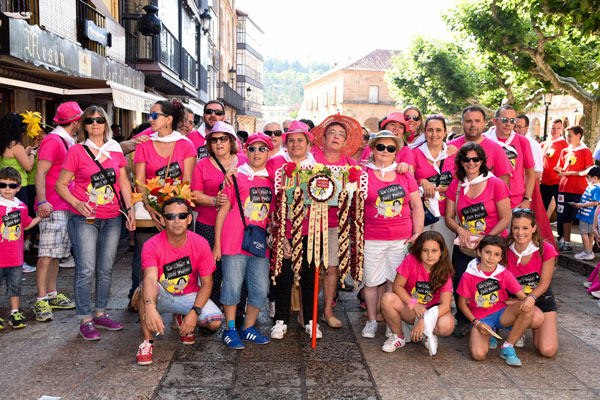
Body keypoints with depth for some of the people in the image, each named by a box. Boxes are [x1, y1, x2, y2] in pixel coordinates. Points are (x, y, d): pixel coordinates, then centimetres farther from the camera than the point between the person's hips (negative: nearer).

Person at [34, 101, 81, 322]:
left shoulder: (68, 142, 18)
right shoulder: (53, 141, -10)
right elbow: (40, 173, -16)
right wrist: (42, 202, -24)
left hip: (65, 207, 9)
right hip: (52, 207, -9)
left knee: (57, 253, 12)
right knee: (47, 254, -7)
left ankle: (52, 295, 20)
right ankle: (41, 301, -2)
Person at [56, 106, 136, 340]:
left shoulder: (115, 150, 9)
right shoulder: (76, 151, -2)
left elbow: (124, 182, 15)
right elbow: (61, 185, 0)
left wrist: (130, 209, 5)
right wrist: (77, 204, -15)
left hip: (112, 219, 4)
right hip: (84, 219, -4)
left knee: (106, 269, 10)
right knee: (86, 269, -5)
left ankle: (101, 314, 23)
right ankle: (85, 321, 6)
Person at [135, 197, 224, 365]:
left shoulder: (201, 244, -13)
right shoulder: (152, 246, -19)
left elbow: (206, 283, -8)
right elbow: (150, 278, -36)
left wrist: (194, 312, -22)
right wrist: (150, 307, -56)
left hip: (189, 296, 2)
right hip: (161, 297, -2)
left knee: (216, 321, -22)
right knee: (145, 288, -35)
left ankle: (183, 320, 14)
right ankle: (147, 341, -17)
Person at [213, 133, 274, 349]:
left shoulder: (272, 180, 11)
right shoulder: (236, 177, 1)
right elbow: (222, 211, 1)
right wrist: (217, 243, -2)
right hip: (234, 242, -4)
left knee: (260, 289, 7)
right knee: (232, 286, 1)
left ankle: (249, 328, 23)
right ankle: (230, 330, 16)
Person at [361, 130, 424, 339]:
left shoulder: (405, 175, 9)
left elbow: (417, 206, 12)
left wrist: (418, 233, 4)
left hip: (401, 239, 2)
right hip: (372, 238, -2)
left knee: (395, 280, 5)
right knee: (371, 280, 4)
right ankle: (371, 320, 22)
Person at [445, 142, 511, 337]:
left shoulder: (496, 184, -2)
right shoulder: (455, 186, 9)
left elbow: (505, 218, -4)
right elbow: (449, 217, 11)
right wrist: (461, 230, -10)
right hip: (464, 245, 2)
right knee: (459, 279, -17)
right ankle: (462, 320, 7)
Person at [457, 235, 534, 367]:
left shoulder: (504, 274, -3)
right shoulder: (469, 276, -10)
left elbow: (522, 296, -7)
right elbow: (462, 303, -1)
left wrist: (528, 300, -32)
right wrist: (476, 323, -12)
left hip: (501, 314, 3)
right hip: (480, 319, -3)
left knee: (527, 308, -28)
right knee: (478, 355, -28)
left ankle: (507, 347, -12)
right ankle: (487, 334, 8)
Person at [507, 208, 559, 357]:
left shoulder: (546, 250, -14)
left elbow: (544, 283, -11)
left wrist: (531, 298, -29)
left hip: (541, 297, 1)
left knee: (548, 350, -13)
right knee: (536, 318, -35)